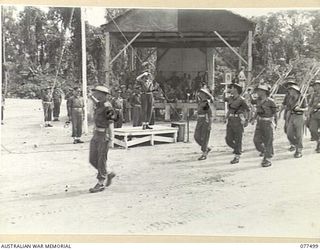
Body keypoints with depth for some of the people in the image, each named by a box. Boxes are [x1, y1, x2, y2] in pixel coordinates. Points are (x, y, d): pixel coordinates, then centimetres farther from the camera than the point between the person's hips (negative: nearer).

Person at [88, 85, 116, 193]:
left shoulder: (108, 107, -15)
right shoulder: (99, 106, 10)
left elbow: (111, 125, -17)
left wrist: (111, 140, -19)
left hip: (104, 136, -9)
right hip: (96, 135, 9)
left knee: (101, 160, -1)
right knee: (92, 160, 9)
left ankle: (101, 184, 10)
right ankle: (108, 174, 26)